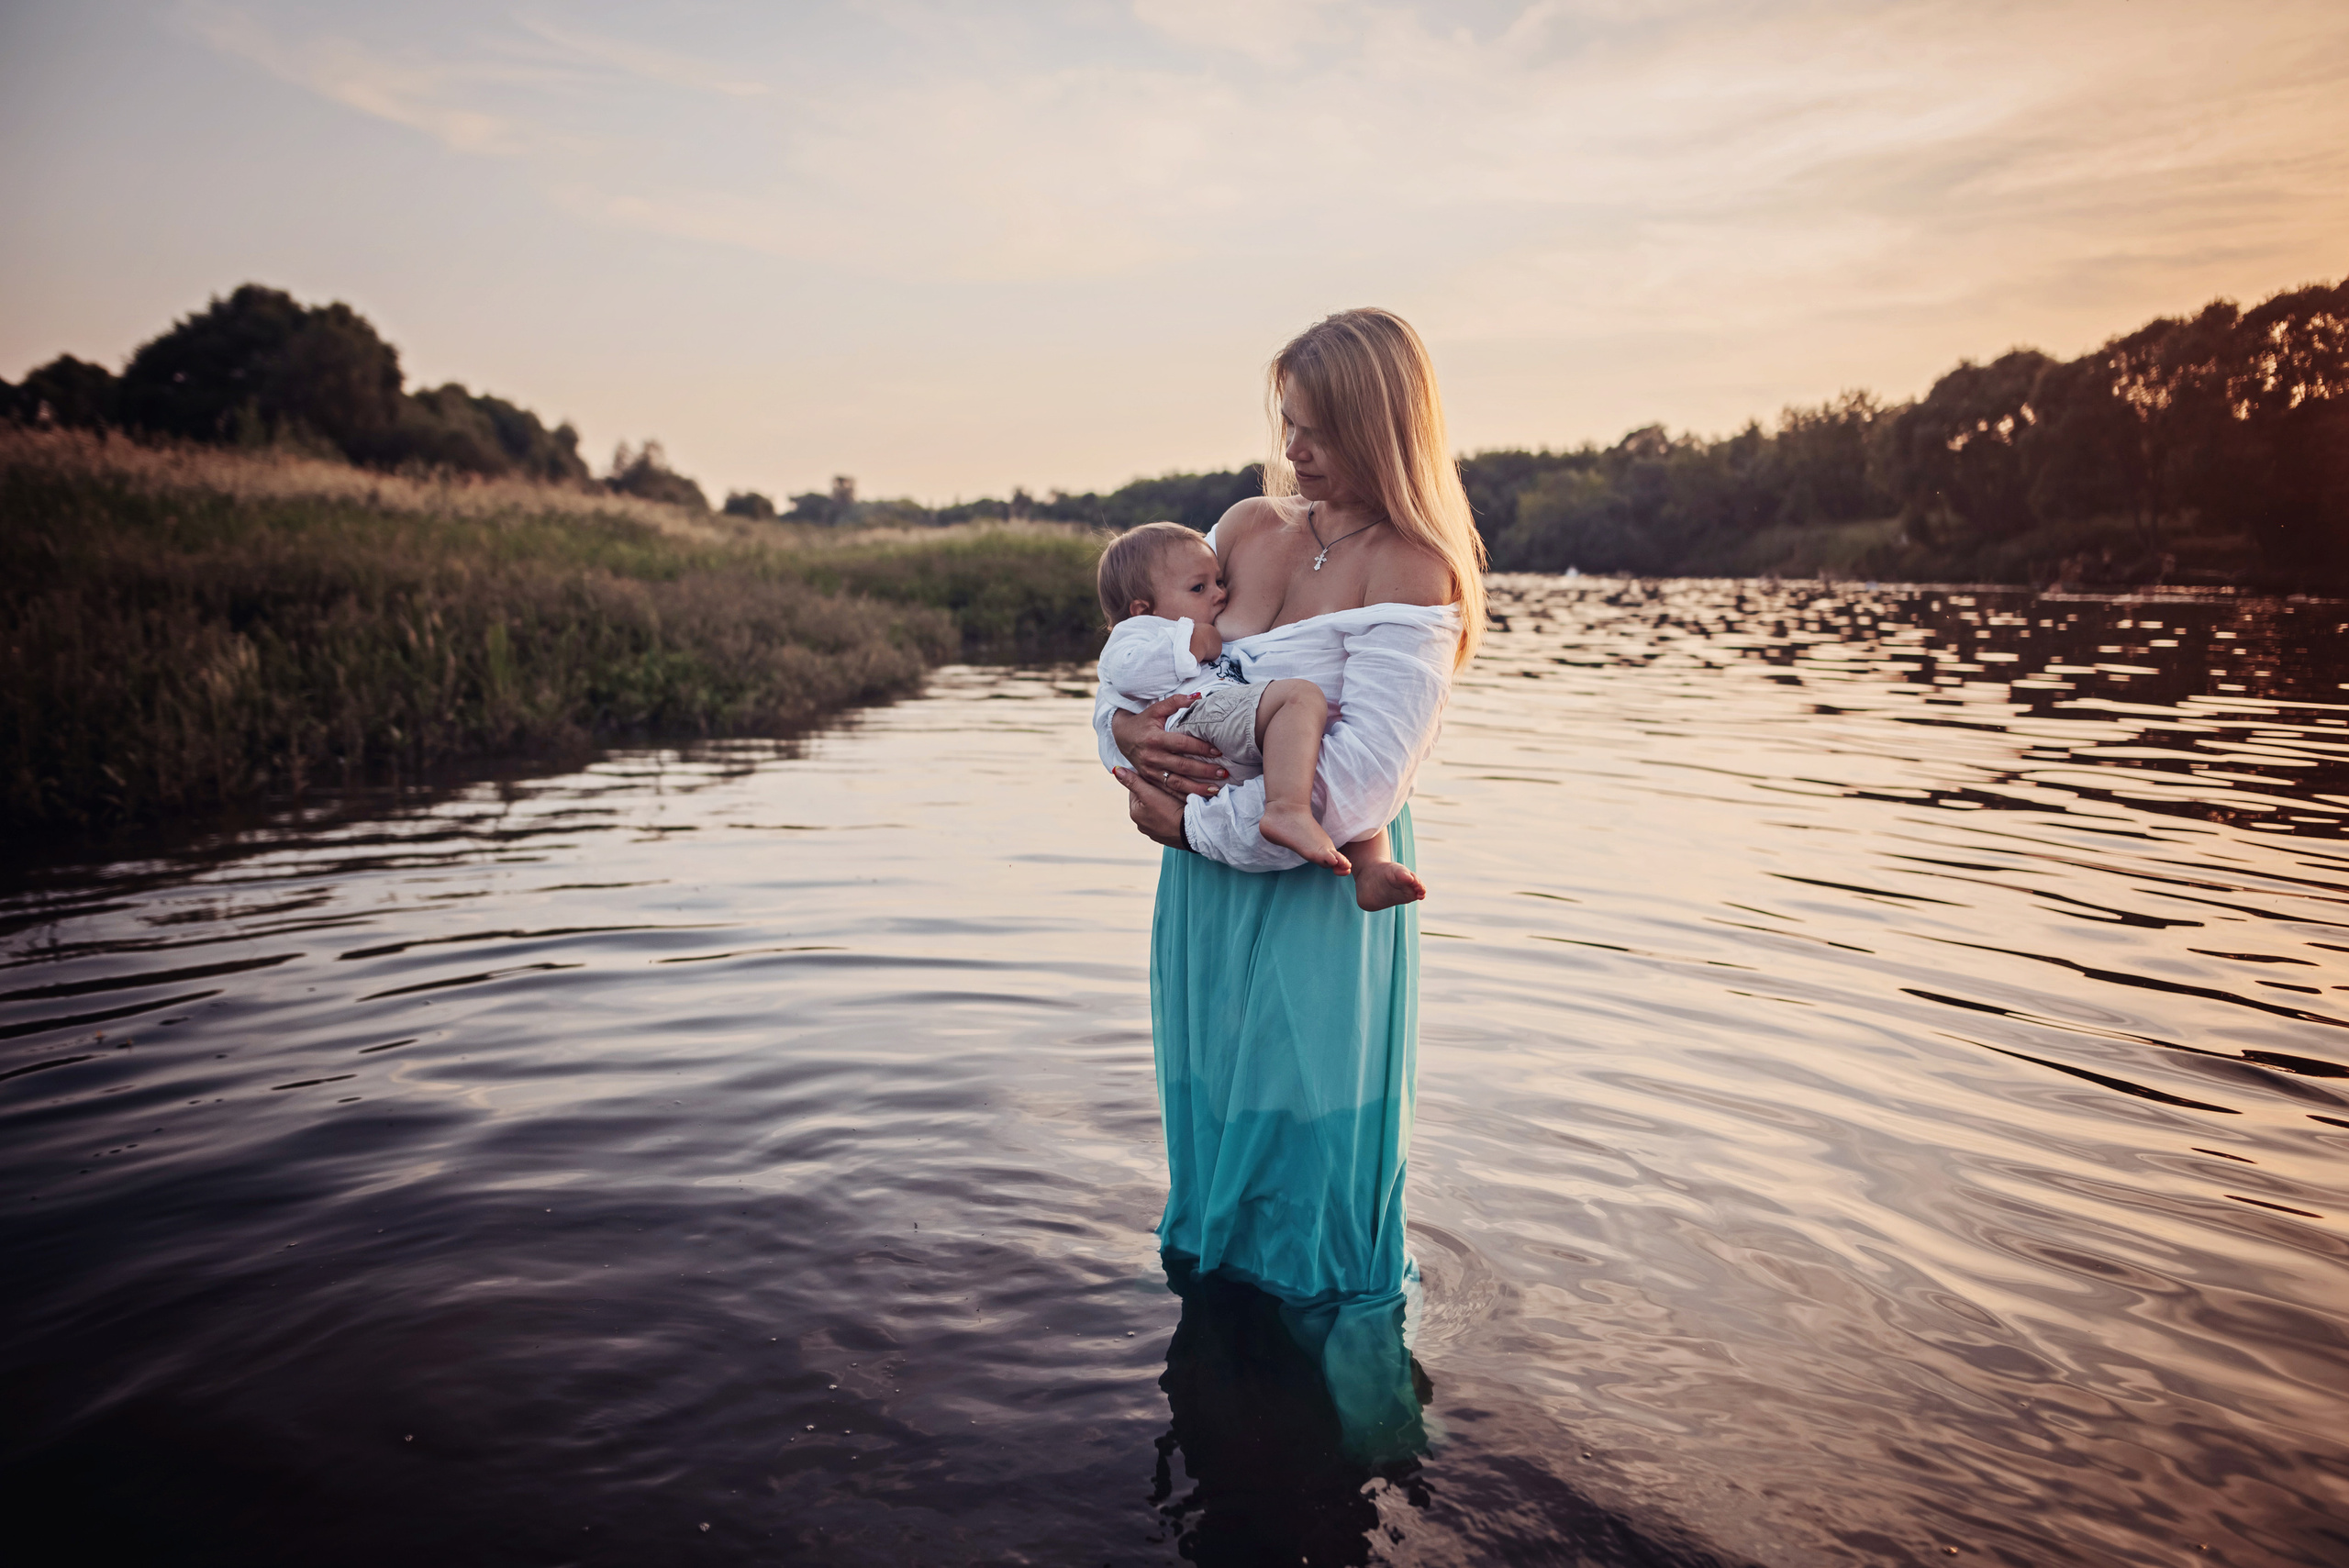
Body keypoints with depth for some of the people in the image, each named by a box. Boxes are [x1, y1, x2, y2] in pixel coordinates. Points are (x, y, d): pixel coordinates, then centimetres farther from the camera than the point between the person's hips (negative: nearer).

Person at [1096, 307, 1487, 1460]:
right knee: (1211, 1122, 19)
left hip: (1320, 899, -6)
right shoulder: (1251, 528, 7)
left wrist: (1191, 822, -14)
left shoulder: (1412, 574, -13)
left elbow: (1354, 789, -22)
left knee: (1308, 1164, 6)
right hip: (1205, 887, 7)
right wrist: (1127, 730, -10)